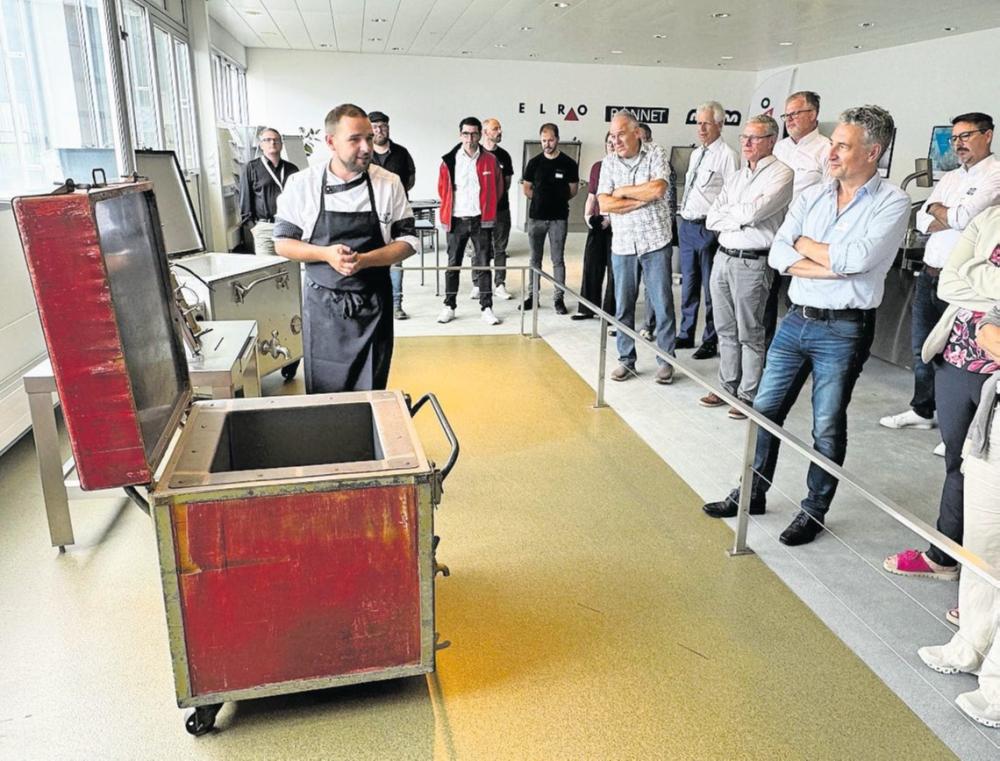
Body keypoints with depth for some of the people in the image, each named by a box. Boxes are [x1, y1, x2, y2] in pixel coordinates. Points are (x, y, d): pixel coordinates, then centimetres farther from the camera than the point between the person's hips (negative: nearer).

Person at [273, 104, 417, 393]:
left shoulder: (389, 183, -3)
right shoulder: (302, 184, -3)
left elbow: (407, 241, -1)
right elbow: (283, 242, 2)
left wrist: (365, 259, -19)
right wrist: (326, 254, -18)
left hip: (373, 306, 0)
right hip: (322, 304, 0)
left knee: (371, 393, 8)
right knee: (323, 394, 7)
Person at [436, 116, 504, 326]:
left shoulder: (489, 160, 1)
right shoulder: (449, 160, 0)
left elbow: (498, 187, 11)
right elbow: (442, 188, 10)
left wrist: (487, 208, 10)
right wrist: (448, 210, 11)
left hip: (481, 220, 0)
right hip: (456, 220, 0)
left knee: (483, 264, 3)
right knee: (453, 264, 7)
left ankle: (486, 308, 8)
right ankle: (449, 306, 17)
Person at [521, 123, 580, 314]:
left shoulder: (569, 164, -1)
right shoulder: (534, 163, 4)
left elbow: (573, 190, 7)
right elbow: (527, 189, 12)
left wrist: (557, 199, 6)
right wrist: (542, 199, 7)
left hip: (559, 218, -2)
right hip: (536, 217, 2)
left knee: (558, 260, 1)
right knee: (535, 259, 8)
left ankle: (559, 298, 7)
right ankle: (532, 296, 16)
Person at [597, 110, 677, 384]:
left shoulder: (655, 153, -1)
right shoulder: (609, 162, 7)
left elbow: (658, 189, -18)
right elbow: (604, 204, -5)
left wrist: (622, 191, -7)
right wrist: (642, 199, -9)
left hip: (655, 241, -3)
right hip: (622, 245, 3)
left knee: (662, 305, 1)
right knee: (623, 307, 8)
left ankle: (666, 361, 13)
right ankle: (626, 360, 20)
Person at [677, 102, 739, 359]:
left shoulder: (727, 155, -10)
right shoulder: (696, 153, 15)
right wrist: (682, 217, 18)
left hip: (708, 229, -8)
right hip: (686, 225, 8)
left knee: (710, 288, 0)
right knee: (688, 285, 16)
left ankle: (710, 342, 11)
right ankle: (686, 335, 27)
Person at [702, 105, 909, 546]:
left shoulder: (892, 203, -7)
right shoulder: (812, 196, 7)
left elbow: (855, 258, -21)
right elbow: (778, 254, -4)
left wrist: (803, 244, -7)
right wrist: (832, 266, -15)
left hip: (843, 331, -5)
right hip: (796, 320, 5)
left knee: (827, 427, 6)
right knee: (764, 411, 10)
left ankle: (814, 512, 23)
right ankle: (752, 494, 26)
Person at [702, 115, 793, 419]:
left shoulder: (781, 174, -6)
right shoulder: (735, 177, 16)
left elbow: (753, 211, -20)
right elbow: (712, 220, 7)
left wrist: (727, 211, -2)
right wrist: (743, 218, -8)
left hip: (752, 263, -7)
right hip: (723, 257, 7)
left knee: (750, 334, 1)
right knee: (725, 330, 13)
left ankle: (749, 396, 11)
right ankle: (728, 387, 24)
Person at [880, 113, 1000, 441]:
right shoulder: (949, 178, 17)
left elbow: (965, 216, -19)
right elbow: (922, 221, 8)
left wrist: (938, 209, 0)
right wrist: (954, 218, -10)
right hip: (929, 274, 8)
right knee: (922, 347, 15)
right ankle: (922, 410, 30)